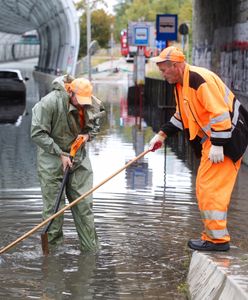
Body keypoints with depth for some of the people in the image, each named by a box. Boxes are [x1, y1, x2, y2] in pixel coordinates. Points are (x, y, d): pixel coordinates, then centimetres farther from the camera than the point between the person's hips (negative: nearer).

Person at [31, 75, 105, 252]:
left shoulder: (91, 104, -6)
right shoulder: (50, 102, -22)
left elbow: (95, 126, 14)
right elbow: (38, 133, -18)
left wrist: (87, 135, -8)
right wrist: (60, 154, -18)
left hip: (79, 157, 4)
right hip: (52, 159, -4)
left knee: (84, 204, 5)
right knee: (54, 206, -2)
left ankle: (91, 248, 13)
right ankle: (52, 245, 12)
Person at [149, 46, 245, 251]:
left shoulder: (200, 80, -22)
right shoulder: (181, 84, 11)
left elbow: (220, 113, -25)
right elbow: (181, 116, 23)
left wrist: (218, 145, -24)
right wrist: (162, 135, 15)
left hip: (225, 136, -10)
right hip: (211, 138, 10)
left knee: (210, 188, -10)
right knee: (206, 187, 13)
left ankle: (217, 239, -3)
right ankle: (214, 234, 22)